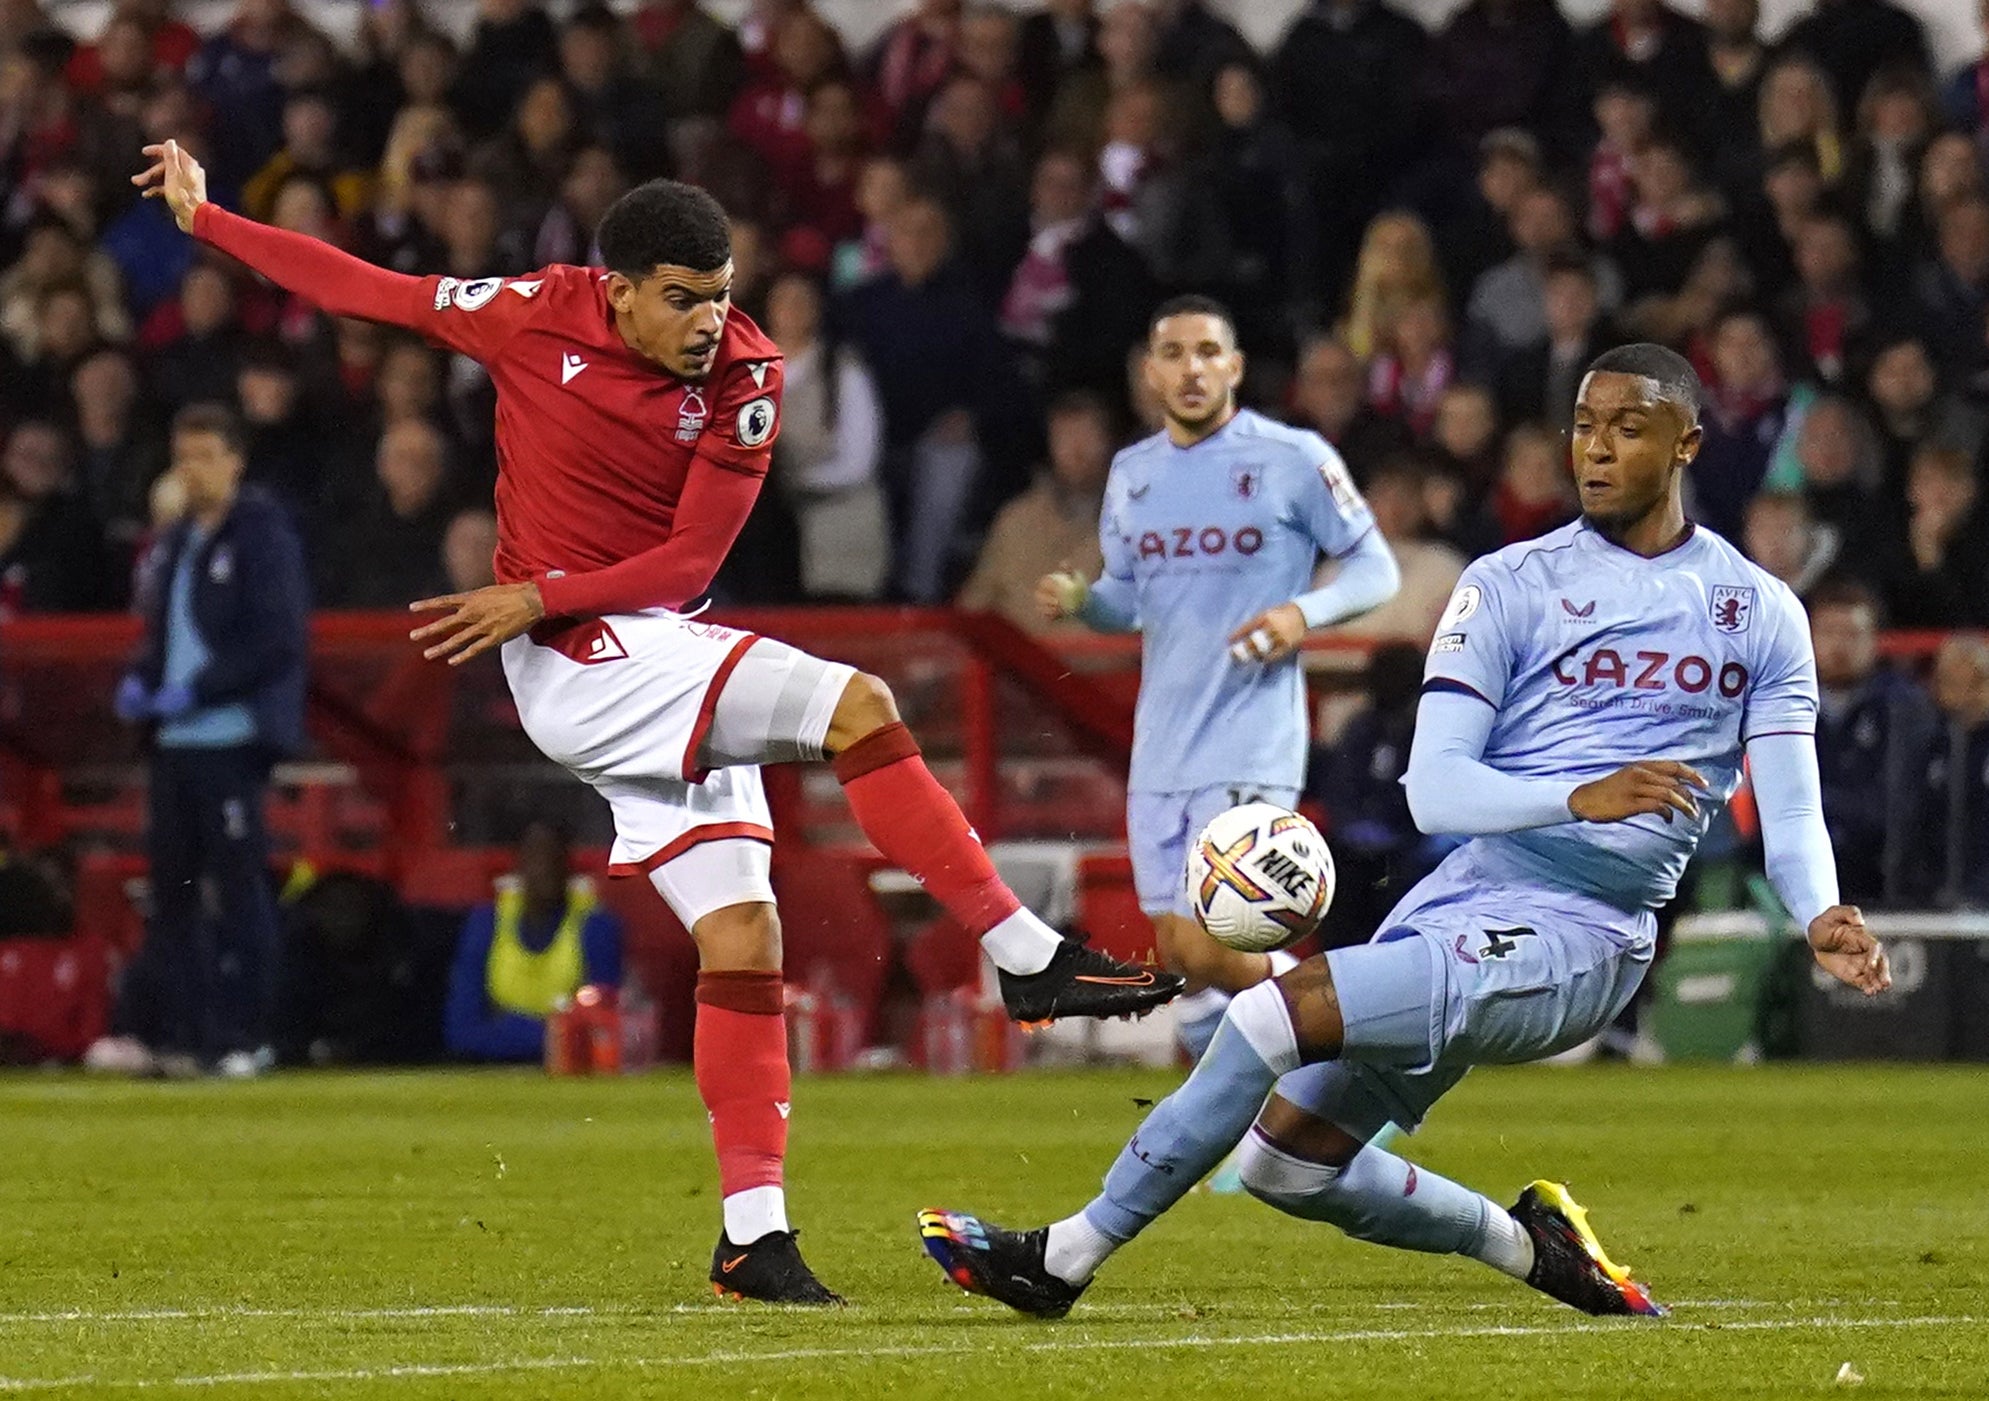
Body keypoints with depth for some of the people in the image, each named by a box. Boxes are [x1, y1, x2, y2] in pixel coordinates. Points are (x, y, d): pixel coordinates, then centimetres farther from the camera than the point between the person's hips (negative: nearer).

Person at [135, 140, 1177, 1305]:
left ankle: (753, 1237, 3)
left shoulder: (743, 379, -3)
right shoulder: (539, 316, -8)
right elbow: (367, 292, 4)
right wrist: (202, 216, 10)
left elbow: (691, 561, -5)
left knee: (742, 935, -1)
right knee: (856, 706, -23)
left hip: (664, 662, 5)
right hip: (574, 666, -5)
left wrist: (542, 596, -15)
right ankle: (1032, 960, -22)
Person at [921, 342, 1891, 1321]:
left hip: (1575, 941, -5)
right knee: (1286, 1164, 7)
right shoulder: (1511, 586, 5)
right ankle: (1526, 1243, 26)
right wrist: (1580, 798, -24)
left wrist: (1821, 918, -17)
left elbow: (1789, 815, 6)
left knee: (1275, 1013, -20)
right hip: (1460, 904, 5)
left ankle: (1065, 1258, -9)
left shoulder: (1759, 614, 6)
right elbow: (1433, 788, -5)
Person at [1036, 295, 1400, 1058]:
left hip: (1251, 744, -6)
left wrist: (1304, 612, -18)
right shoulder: (1132, 472, 12)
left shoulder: (1293, 459, -5)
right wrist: (1077, 600, -2)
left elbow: (1377, 570, 0)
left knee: (1212, 952, -15)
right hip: (1160, 750, 6)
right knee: (1179, 955, 3)